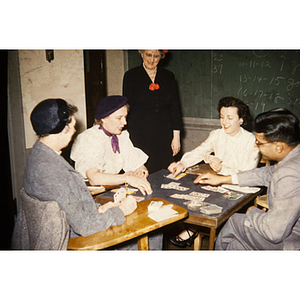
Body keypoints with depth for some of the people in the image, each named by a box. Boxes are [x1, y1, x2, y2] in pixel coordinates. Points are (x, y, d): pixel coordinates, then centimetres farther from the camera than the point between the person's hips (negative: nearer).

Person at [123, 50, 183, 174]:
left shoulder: (168, 77, 9)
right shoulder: (131, 76, 2)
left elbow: (175, 107, 10)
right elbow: (127, 107, 1)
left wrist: (176, 136, 3)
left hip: (164, 136, 3)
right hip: (140, 135, -2)